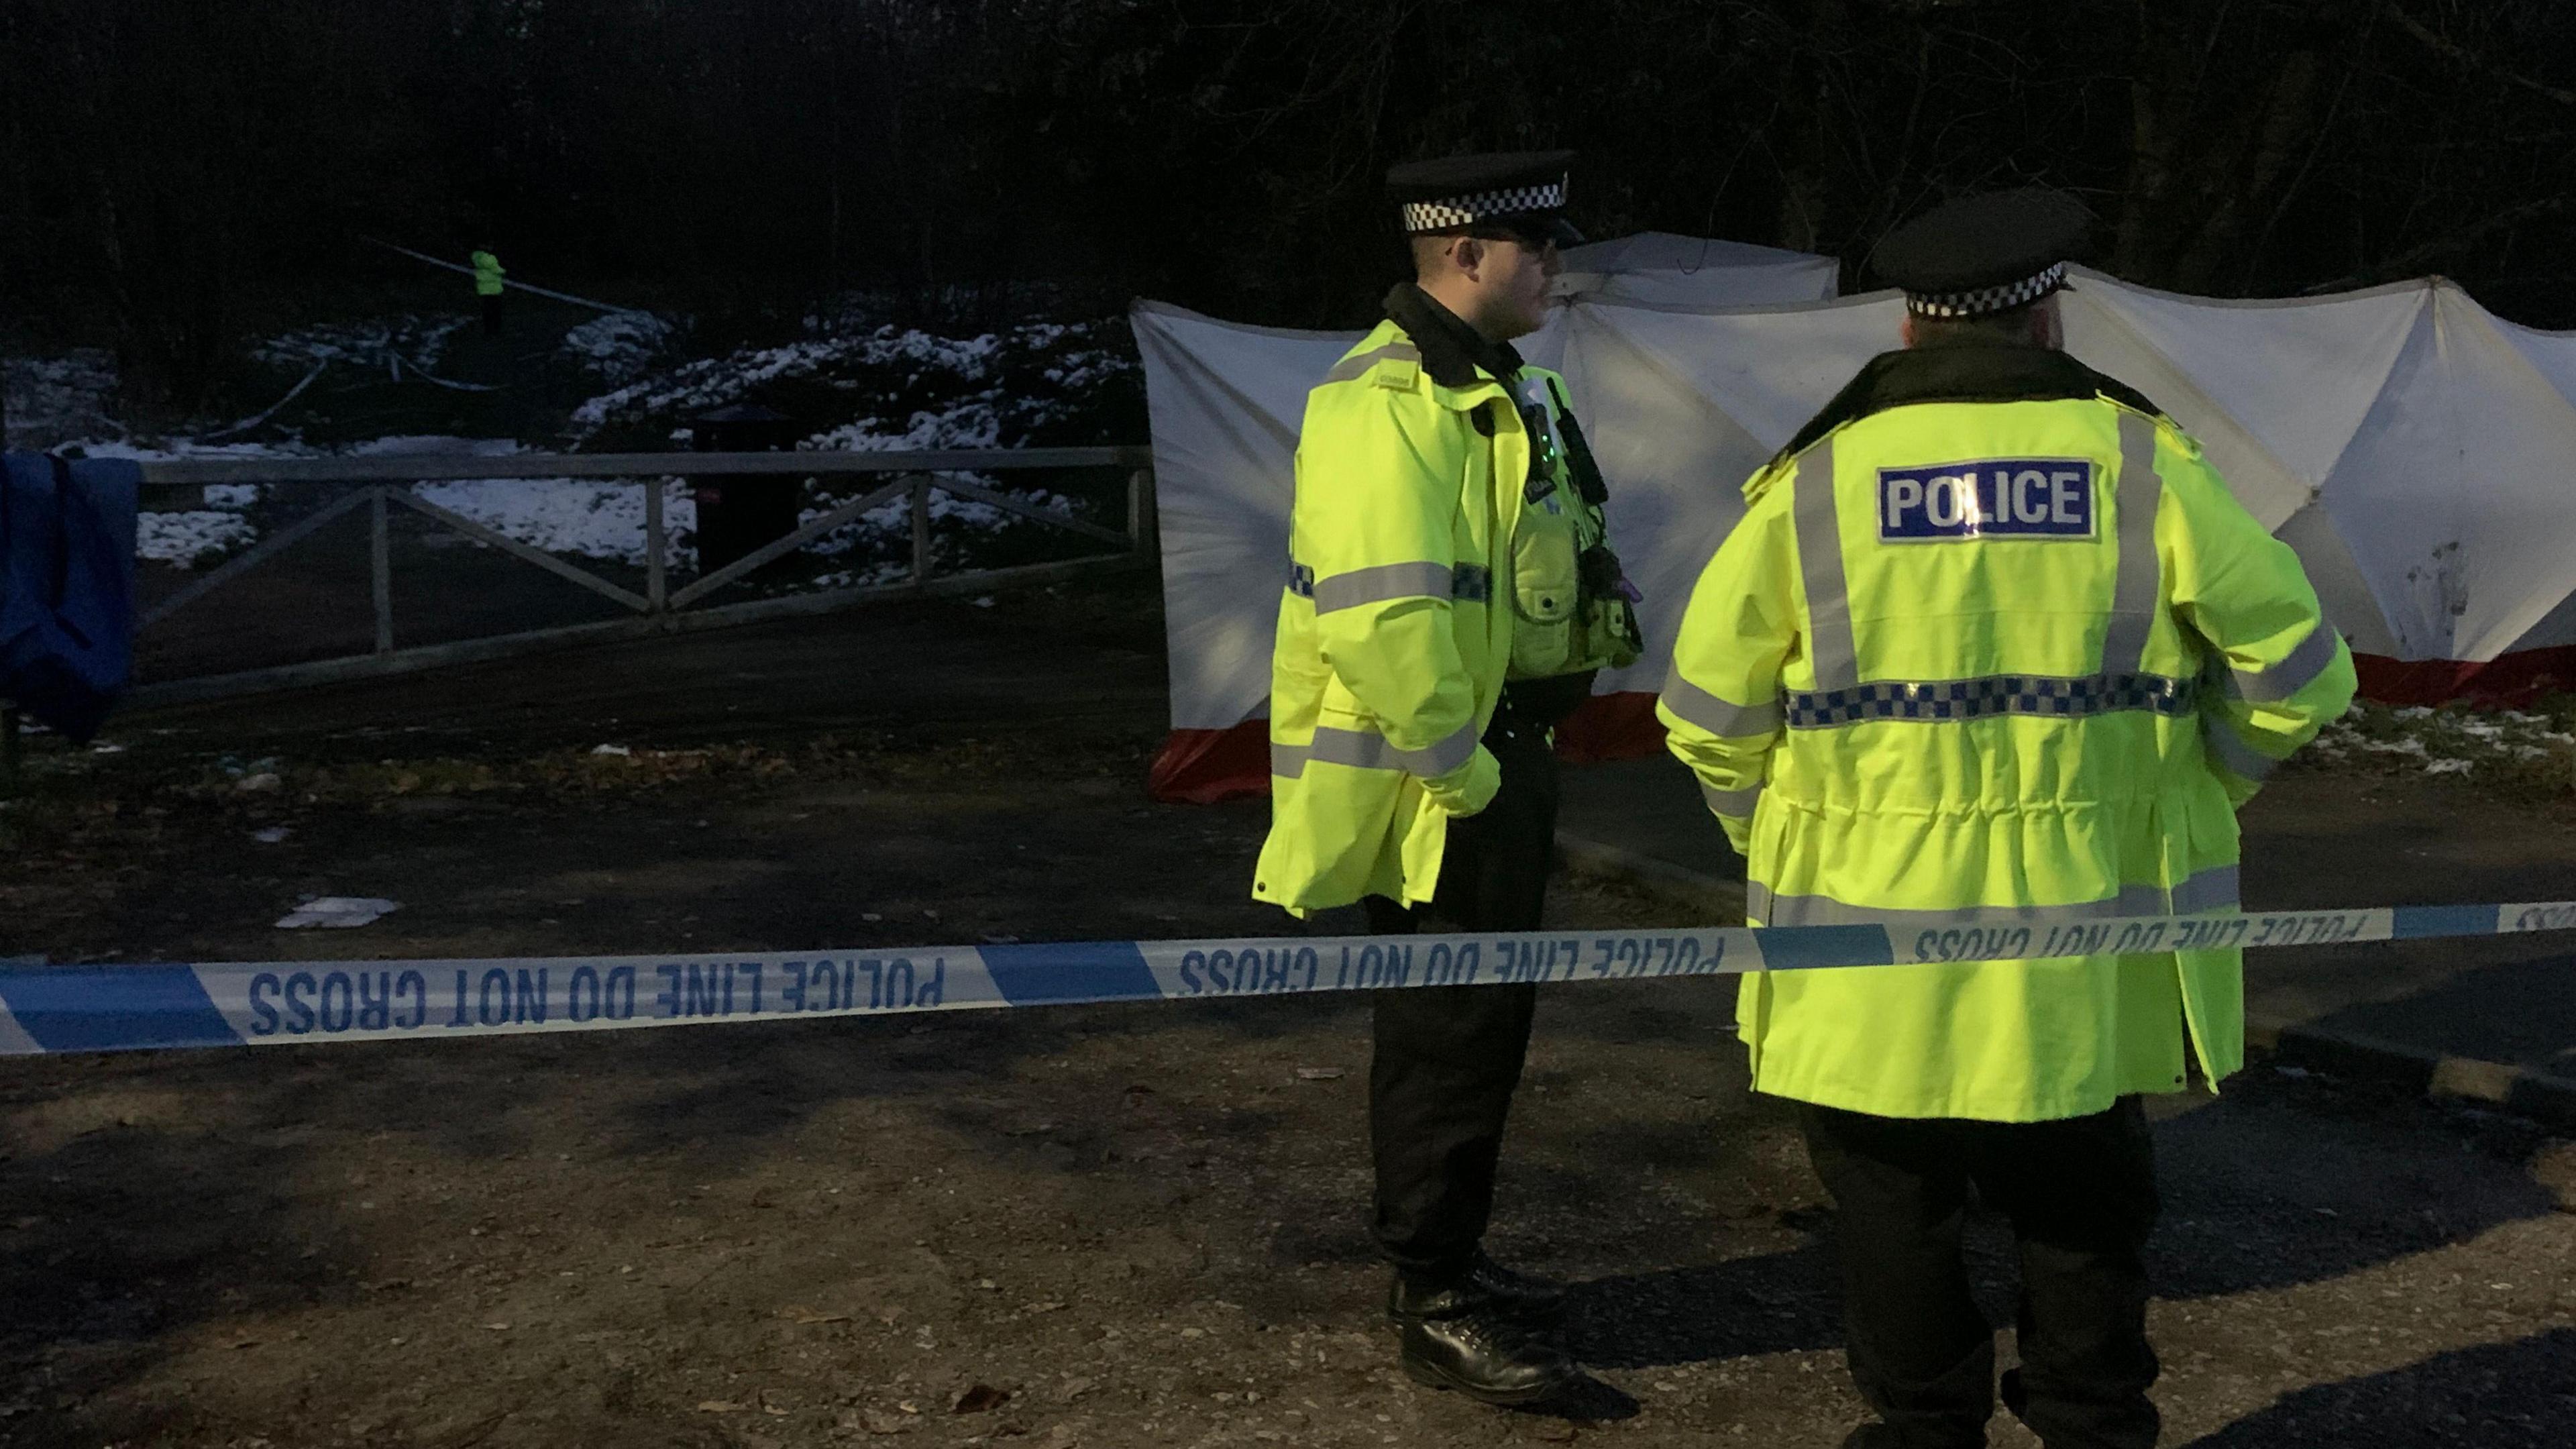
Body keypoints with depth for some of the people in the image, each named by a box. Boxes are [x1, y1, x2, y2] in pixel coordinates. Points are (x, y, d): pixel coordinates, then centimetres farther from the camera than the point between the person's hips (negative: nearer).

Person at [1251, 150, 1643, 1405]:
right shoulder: (1390, 403, -19)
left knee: (1478, 1019, 18)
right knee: (1452, 1030, -1)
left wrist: (1520, 754, 16)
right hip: (1438, 776, -10)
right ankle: (1435, 1306, 12)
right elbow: (1381, 614, -28)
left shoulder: (1500, 387, 14)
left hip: (1501, 751, 10)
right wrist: (1457, 771, -21)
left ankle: (1446, 1259, 33)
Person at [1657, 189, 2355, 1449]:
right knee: (2084, 1207, 18)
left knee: (1898, 1214, 13)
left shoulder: (1815, 480, -3)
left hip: (1872, 943, -1)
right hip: (2087, 947, 1)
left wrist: (1781, 840, 14)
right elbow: (2296, 674, 2)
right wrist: (2184, 792, 16)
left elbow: (1710, 716, -1)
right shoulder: (2140, 462, -2)